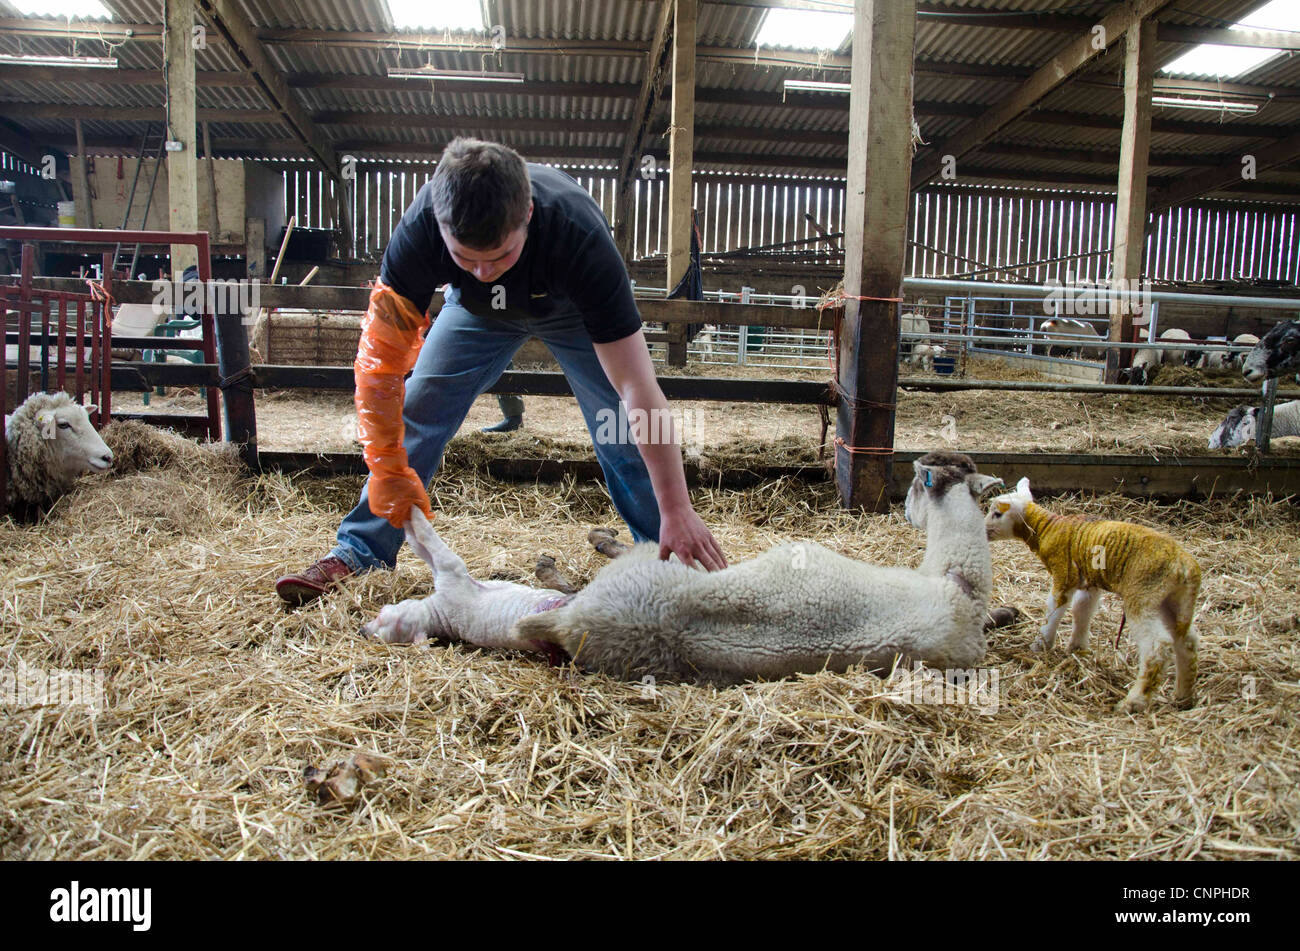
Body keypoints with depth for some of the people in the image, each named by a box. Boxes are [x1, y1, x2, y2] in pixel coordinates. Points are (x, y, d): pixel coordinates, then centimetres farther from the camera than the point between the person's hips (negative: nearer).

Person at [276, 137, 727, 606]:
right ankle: (360, 551, 7)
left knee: (623, 428, -13)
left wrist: (677, 512, -42)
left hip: (573, 309, -2)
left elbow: (638, 389, -44)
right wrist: (389, 469, -29)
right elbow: (380, 357, -28)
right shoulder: (419, 231, -38)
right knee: (413, 413, -7)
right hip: (478, 308, 2)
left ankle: (664, 555, 5)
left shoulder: (579, 237, -44)